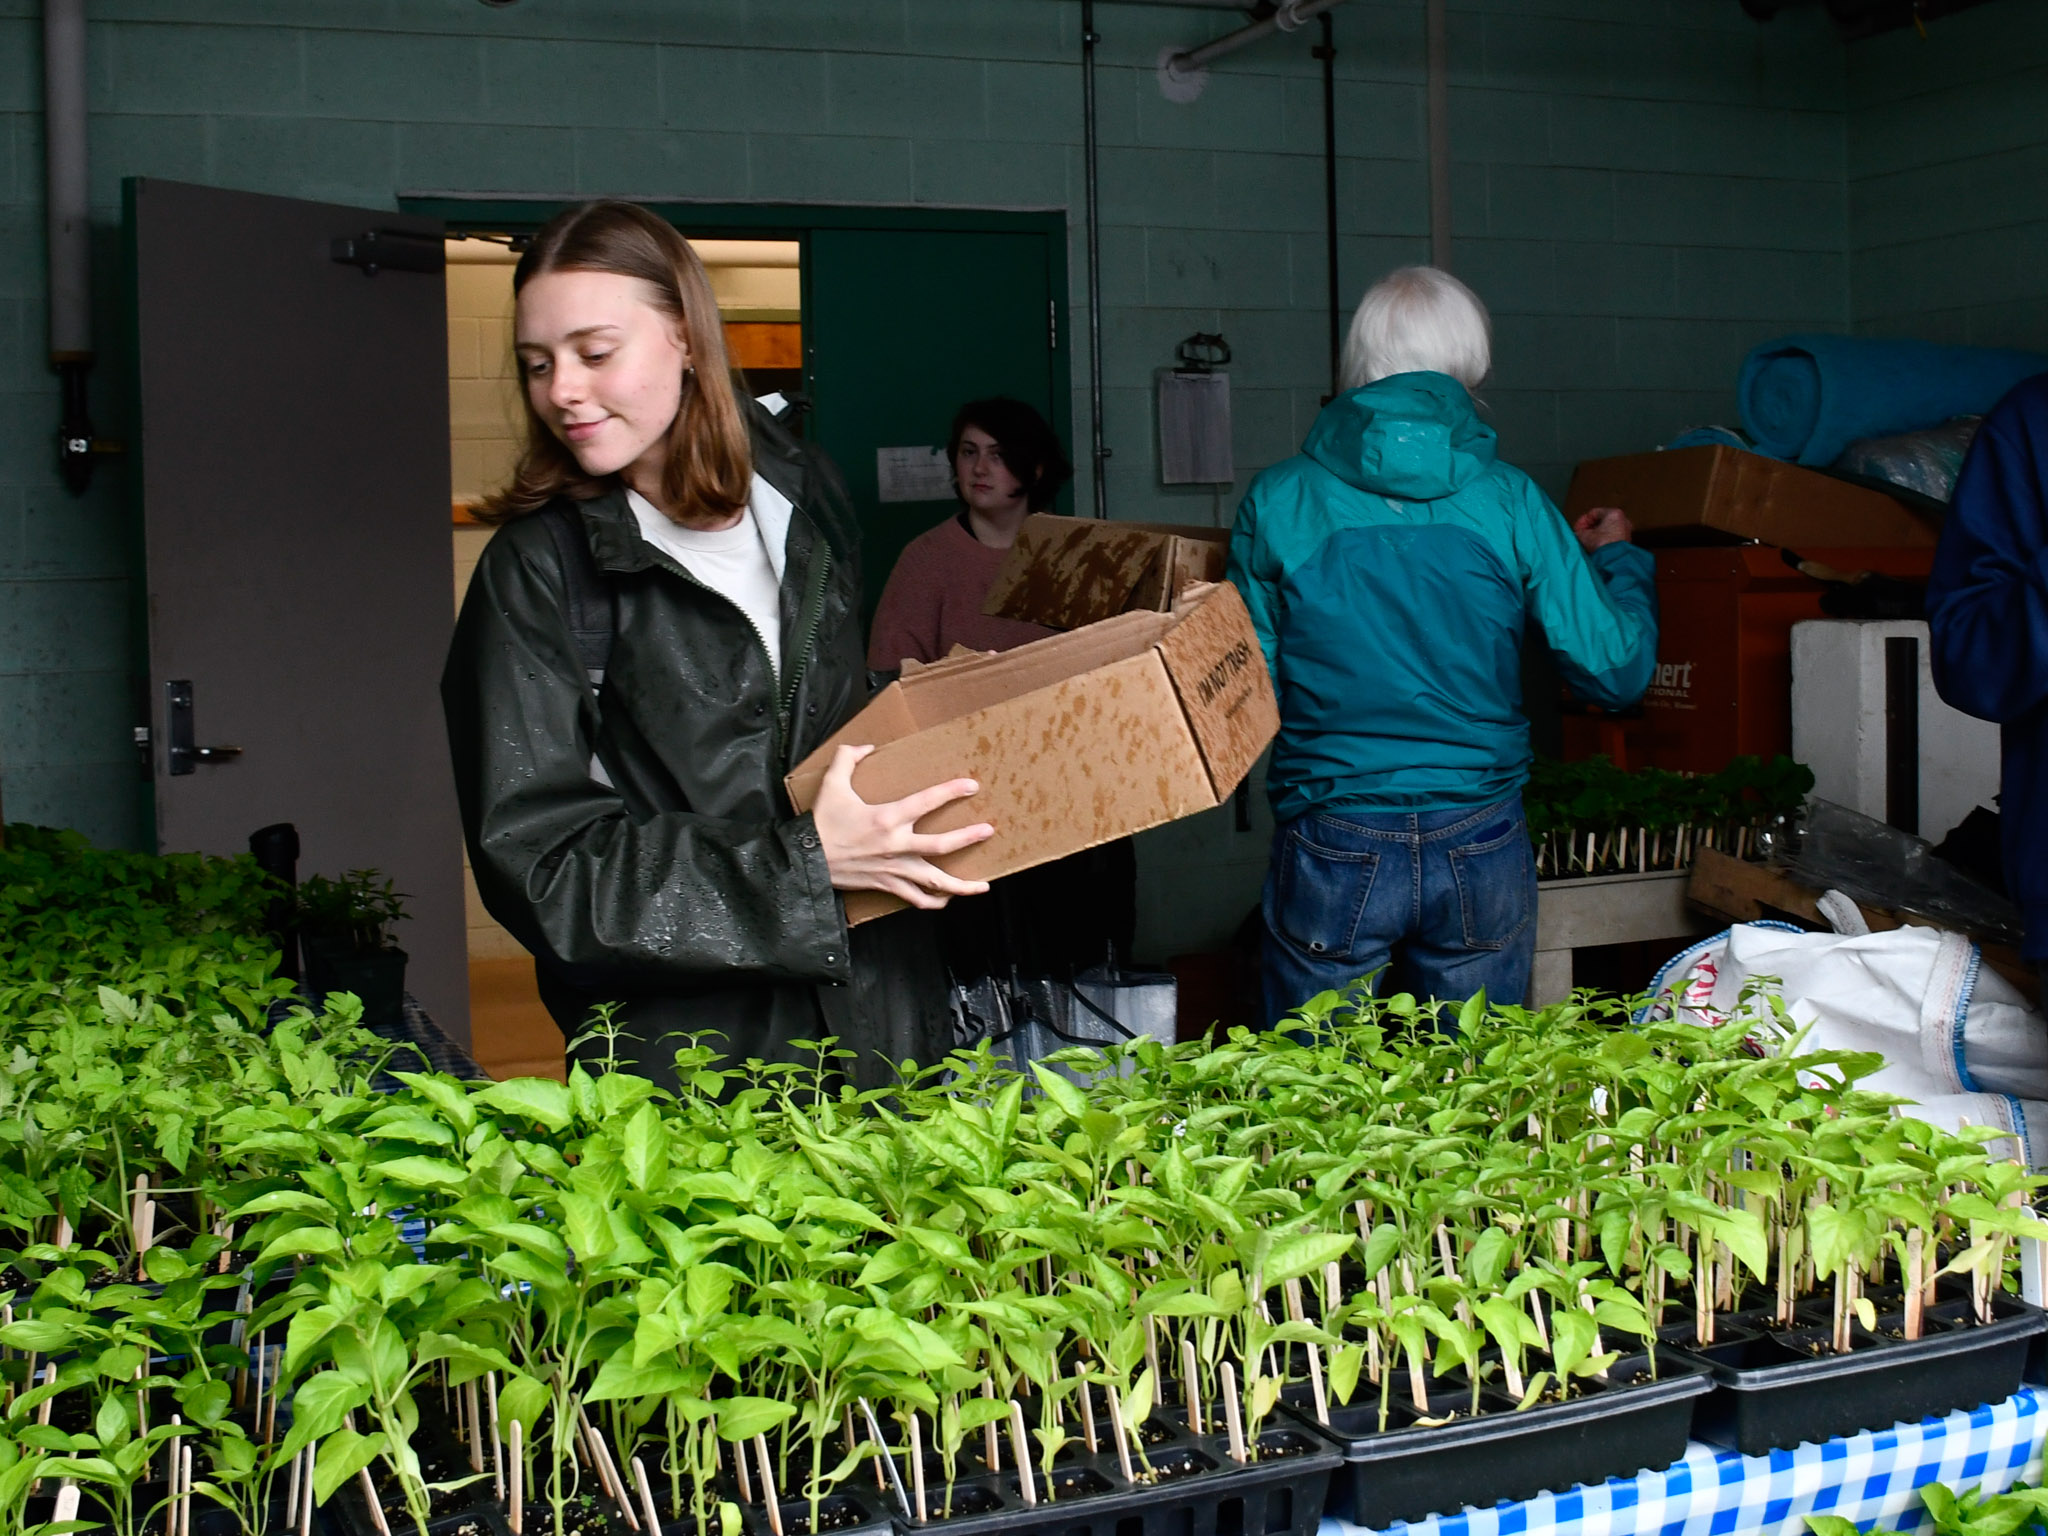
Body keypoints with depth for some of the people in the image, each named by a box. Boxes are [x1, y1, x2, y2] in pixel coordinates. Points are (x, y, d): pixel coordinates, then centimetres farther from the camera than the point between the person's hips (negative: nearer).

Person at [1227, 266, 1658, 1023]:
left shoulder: (1277, 502, -5)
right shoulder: (1510, 500, -4)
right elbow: (1617, 670, -1)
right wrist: (1618, 559, 16)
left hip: (1332, 847, -1)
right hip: (1482, 848, 1)